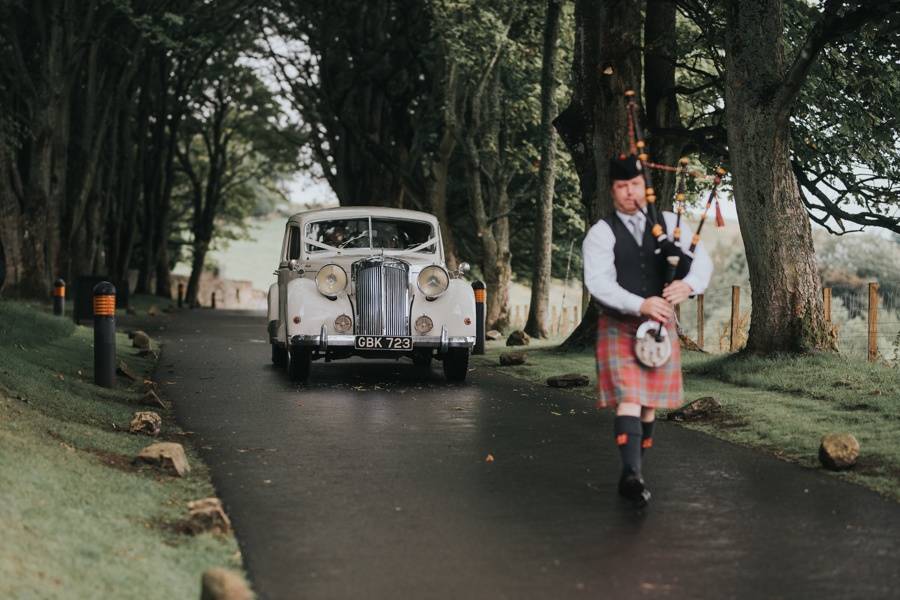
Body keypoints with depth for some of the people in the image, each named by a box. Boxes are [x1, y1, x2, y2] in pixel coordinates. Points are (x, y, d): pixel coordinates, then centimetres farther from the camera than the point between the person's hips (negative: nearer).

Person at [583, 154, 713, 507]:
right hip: (619, 328, -4)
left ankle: (631, 475, 19)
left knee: (649, 404, 9)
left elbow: (702, 260, -1)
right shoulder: (601, 234, -5)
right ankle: (632, 476, -24)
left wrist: (689, 285, -25)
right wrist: (641, 305, -31)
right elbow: (599, 283, -17)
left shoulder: (670, 224, 6)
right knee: (628, 400, -16)